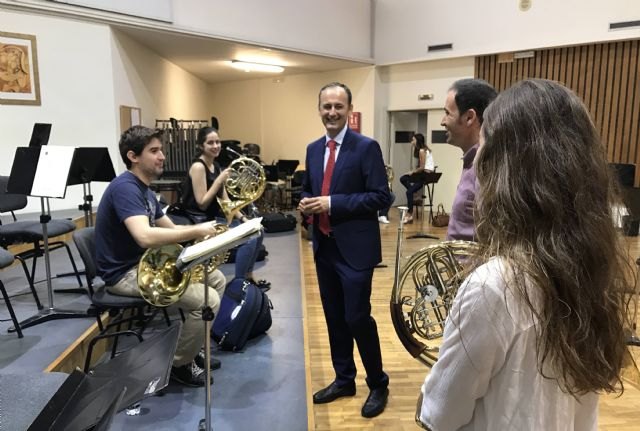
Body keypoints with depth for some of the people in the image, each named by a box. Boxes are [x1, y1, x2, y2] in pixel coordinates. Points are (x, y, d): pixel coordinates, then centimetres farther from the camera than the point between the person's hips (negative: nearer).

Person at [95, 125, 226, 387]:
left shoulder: (144, 189, 12)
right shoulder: (125, 188, -21)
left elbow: (170, 228, 14)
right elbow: (145, 237, -37)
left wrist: (203, 229, -6)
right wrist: (196, 231, -27)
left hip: (147, 263, 10)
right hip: (125, 273, -10)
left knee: (217, 280, 9)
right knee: (207, 301, -21)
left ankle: (192, 346, 21)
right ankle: (180, 364, 3)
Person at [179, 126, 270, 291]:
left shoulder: (216, 166, 11)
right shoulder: (198, 167, -16)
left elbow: (224, 200, 11)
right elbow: (202, 204, -20)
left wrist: (242, 218, 0)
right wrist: (220, 180, -24)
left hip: (217, 218, 9)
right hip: (202, 222, -9)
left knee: (256, 231, 7)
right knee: (248, 239, -19)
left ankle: (248, 277, 18)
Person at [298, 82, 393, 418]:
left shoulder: (366, 147, -9)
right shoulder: (314, 149, 11)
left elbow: (381, 197, -15)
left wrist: (332, 203, -20)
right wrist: (306, 203, -4)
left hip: (355, 247, -6)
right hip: (324, 246, 6)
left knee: (357, 317, -1)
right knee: (334, 317, 15)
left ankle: (378, 384, 22)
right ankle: (344, 379, 33)